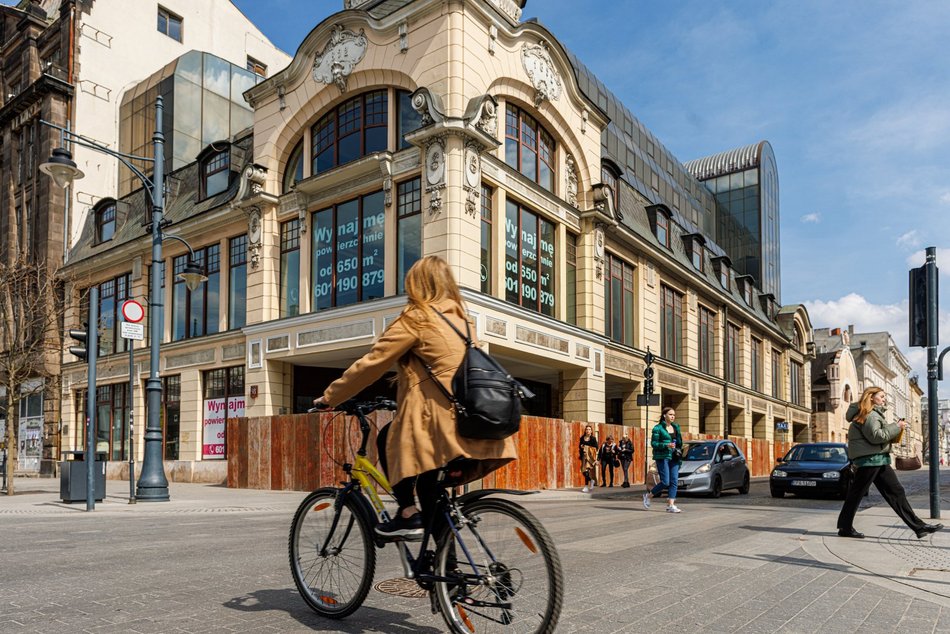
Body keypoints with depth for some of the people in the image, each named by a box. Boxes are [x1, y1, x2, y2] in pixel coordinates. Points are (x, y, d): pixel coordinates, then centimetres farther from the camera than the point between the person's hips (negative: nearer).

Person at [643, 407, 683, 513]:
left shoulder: (676, 427, 14)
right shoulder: (658, 428, -5)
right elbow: (653, 443, -9)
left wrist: (679, 449, 4)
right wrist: (666, 445, -21)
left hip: (674, 457, 6)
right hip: (662, 457, -6)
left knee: (674, 481, -2)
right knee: (665, 482, -10)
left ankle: (670, 505, 0)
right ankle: (648, 495, 11)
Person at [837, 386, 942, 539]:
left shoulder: (875, 413, 20)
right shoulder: (868, 414, -12)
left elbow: (881, 434, 18)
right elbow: (875, 436, -21)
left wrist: (895, 429, 4)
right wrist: (896, 427, -12)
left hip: (879, 459, 10)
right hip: (869, 459, -10)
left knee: (896, 492, 7)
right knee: (856, 494, -3)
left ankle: (918, 526, 9)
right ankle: (845, 528, 4)